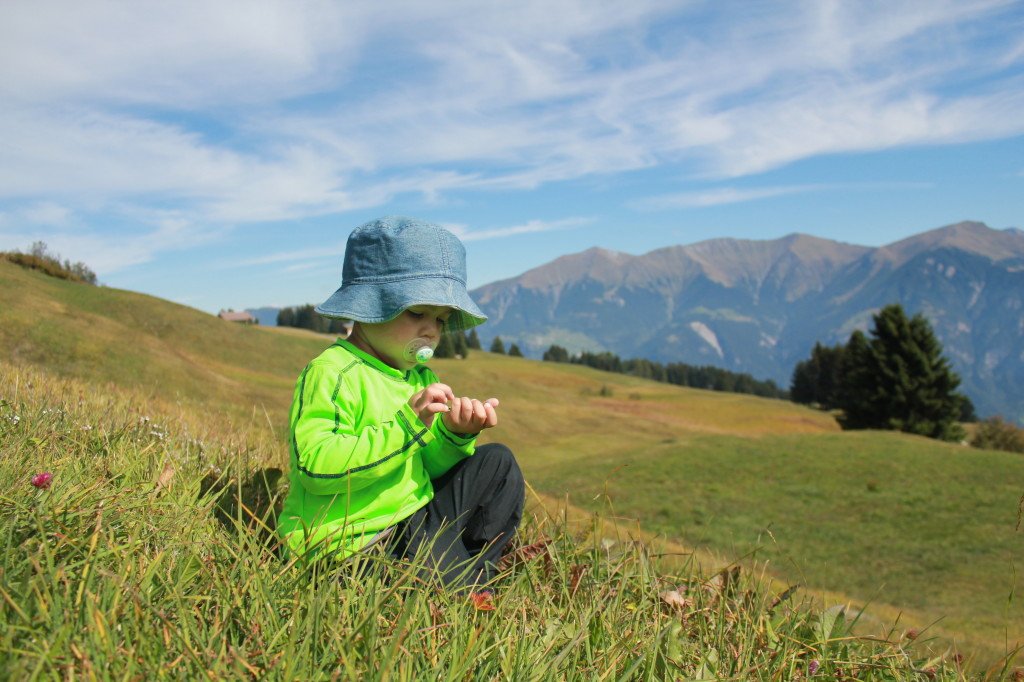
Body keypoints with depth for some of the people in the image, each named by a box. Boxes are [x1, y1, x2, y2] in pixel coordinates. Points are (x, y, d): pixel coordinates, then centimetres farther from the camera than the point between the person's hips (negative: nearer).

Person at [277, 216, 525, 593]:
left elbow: (428, 469, 11)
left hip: (411, 525, 9)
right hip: (349, 546, -8)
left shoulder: (419, 376, 10)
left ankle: (475, 578, 9)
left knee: (496, 462, 7)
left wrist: (454, 435, -11)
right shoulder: (330, 373, -15)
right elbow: (317, 466, -28)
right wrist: (406, 424, -29)